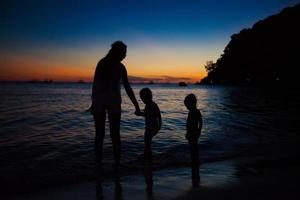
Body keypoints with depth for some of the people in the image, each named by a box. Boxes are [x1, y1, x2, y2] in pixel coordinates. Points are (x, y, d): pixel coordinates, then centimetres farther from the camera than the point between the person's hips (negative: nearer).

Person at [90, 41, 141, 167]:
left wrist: (94, 101, 7)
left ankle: (98, 163, 12)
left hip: (98, 101, 3)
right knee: (115, 135, 6)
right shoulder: (120, 67, -4)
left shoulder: (101, 62, 6)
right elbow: (127, 88, -8)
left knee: (99, 135, 10)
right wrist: (136, 106, -5)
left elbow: (95, 83, 3)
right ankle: (117, 163, 8)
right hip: (113, 102, -3)